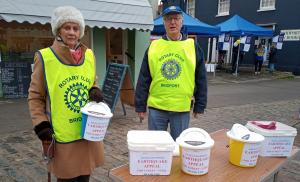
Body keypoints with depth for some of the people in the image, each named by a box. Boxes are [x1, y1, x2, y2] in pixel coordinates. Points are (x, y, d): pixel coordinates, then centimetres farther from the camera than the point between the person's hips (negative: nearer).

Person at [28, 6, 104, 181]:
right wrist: (41, 124, -10)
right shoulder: (45, 57, -8)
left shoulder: (89, 55, 4)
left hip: (89, 132, 4)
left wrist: (95, 92, -4)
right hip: (62, 135, -4)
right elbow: (35, 96, -2)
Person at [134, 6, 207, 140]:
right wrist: (140, 106, 1)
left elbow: (201, 80, 3)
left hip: (182, 108, 0)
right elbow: (143, 80, 3)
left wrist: (199, 106, 2)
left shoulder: (193, 47, 1)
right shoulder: (153, 47, 2)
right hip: (156, 107, 1)